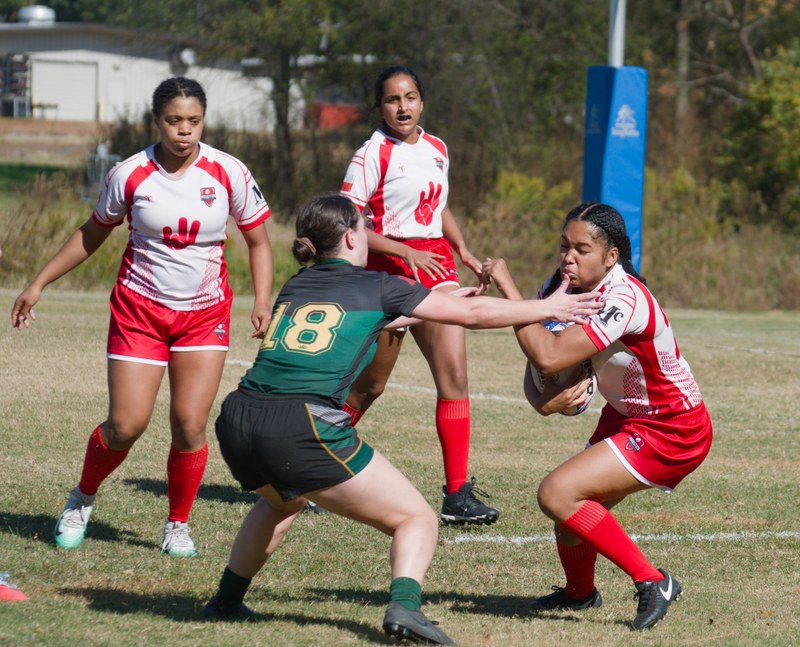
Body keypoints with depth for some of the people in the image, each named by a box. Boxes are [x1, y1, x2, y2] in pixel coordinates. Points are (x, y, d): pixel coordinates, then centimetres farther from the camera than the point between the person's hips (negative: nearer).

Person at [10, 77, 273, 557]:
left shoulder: (229, 173, -9)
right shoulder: (130, 175, -9)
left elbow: (258, 242, 3)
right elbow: (93, 234, 7)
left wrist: (263, 302, -11)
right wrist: (39, 284, 7)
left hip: (205, 314, 1)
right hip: (139, 310, 0)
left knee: (190, 426, -9)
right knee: (126, 427, -6)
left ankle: (178, 525, 12)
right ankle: (82, 500, 22)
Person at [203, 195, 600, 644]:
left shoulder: (296, 287, 23)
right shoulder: (375, 286, 8)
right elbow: (474, 314, 13)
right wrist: (548, 308, 26)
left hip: (237, 423, 6)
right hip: (304, 429, -6)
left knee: (283, 500, 40)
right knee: (417, 519, 6)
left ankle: (227, 601, 36)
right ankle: (404, 607, -19)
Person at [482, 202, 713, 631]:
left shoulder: (624, 300, -31)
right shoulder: (569, 285, -5)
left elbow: (548, 356, -36)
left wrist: (506, 286, -30)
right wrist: (551, 397, -22)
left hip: (672, 432, -9)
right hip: (625, 416, 9)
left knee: (557, 495, -20)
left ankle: (652, 583, -11)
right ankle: (580, 592, 40)